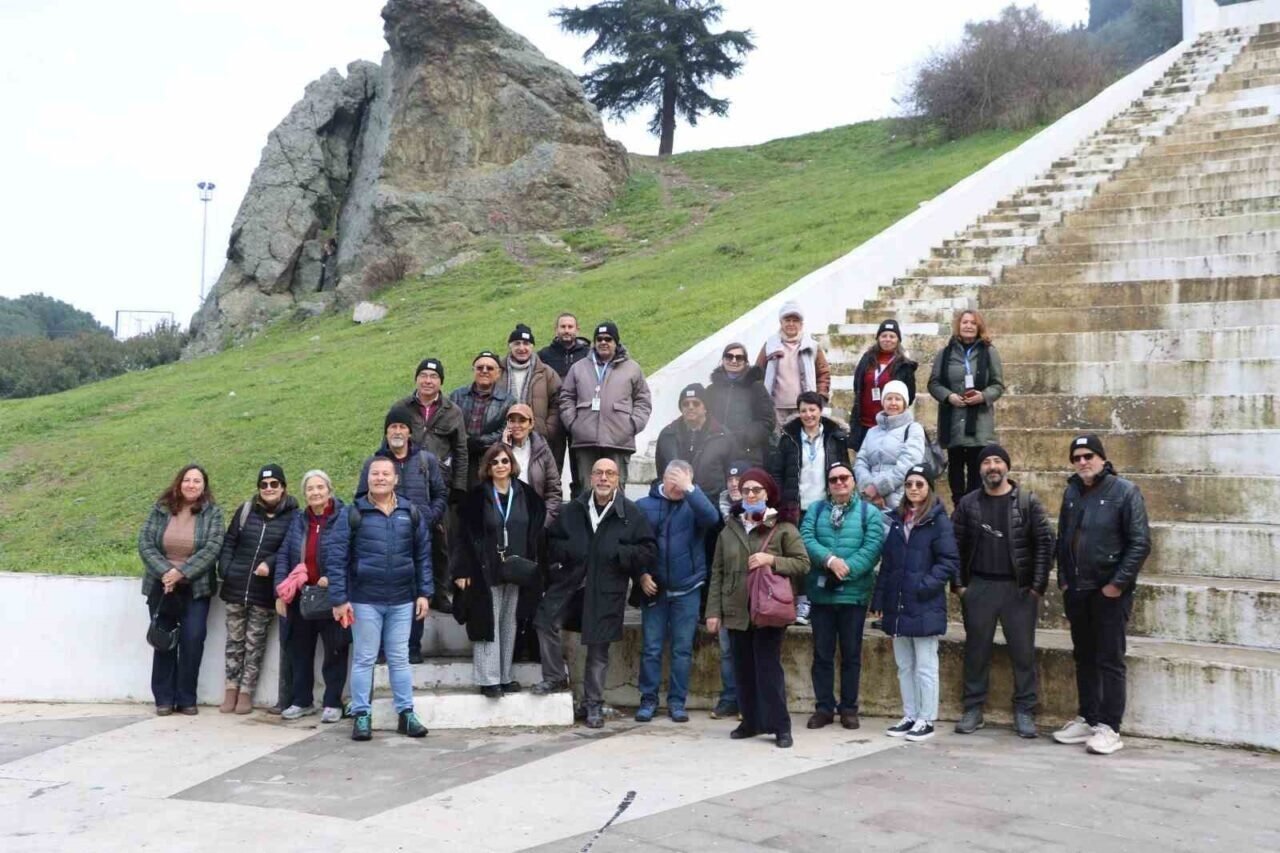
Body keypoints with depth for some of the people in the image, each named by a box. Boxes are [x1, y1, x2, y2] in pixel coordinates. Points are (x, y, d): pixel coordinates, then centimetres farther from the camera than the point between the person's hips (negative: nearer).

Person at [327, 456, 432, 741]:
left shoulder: (411, 513, 4)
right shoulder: (352, 513, -4)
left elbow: (423, 555, 9)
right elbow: (335, 557, -6)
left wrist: (424, 593, 3)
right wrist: (339, 599, -10)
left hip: (402, 600, 2)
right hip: (364, 600, -2)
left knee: (399, 659, 11)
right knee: (364, 659, 6)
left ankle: (406, 713, 18)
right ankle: (361, 715, 15)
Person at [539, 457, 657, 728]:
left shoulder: (632, 514, -2)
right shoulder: (572, 510, 6)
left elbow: (649, 551, -3)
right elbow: (551, 541, 15)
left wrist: (618, 552, -15)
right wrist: (566, 551, -6)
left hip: (607, 590, -2)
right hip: (570, 581, 3)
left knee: (598, 647, 5)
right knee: (546, 620, -11)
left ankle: (594, 703, 19)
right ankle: (556, 676, 11)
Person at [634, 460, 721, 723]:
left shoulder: (693, 505, 2)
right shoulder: (644, 505, 0)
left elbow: (712, 517, -20)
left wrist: (689, 489, -24)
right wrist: (641, 574, -9)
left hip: (687, 589, 1)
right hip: (653, 588, 0)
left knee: (683, 648, 5)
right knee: (651, 648, 3)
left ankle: (677, 701, 13)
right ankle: (648, 699, 12)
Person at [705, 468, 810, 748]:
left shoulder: (783, 528, 0)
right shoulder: (729, 529, 10)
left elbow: (803, 563, -3)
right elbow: (717, 573, 10)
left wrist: (772, 560, -17)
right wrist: (713, 611, 4)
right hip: (736, 612, 4)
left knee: (769, 668, -5)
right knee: (743, 670, 9)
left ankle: (780, 726, 3)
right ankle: (751, 721, 20)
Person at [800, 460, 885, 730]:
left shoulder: (869, 512, 2)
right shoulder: (816, 510, 9)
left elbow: (872, 548, -10)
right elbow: (806, 538, -6)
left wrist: (847, 569, -21)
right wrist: (829, 560, -21)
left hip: (854, 594, -2)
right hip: (821, 593, 2)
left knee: (851, 654, 7)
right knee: (822, 653, 7)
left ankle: (849, 708, 17)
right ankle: (824, 707, 15)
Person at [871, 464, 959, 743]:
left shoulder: (938, 520, -6)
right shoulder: (895, 519, 12)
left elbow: (949, 562, -10)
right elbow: (886, 563, 12)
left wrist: (925, 585, -19)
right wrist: (879, 600, 8)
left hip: (925, 606, -6)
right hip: (897, 605, 6)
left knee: (925, 666, 2)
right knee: (904, 666, 13)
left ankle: (926, 720, 11)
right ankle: (909, 716, 23)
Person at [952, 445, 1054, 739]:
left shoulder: (1028, 502, 0)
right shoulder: (968, 504, 5)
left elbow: (1045, 543, -3)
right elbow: (956, 546, 5)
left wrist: (1038, 585, -8)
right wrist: (959, 584, -1)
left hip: (1019, 589, -1)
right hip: (978, 588, 2)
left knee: (1023, 651, 3)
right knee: (976, 650, 7)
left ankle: (1024, 711, 13)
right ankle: (973, 709, 16)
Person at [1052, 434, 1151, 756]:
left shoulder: (1124, 491, -8)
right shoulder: (1072, 493, 10)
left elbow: (1140, 542, -11)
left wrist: (1117, 584, -14)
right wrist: (1063, 579, 8)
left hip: (1110, 592, -6)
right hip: (1076, 591, 6)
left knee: (1109, 660, -1)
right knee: (1084, 658, 13)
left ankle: (1109, 728, 6)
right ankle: (1087, 719, 24)